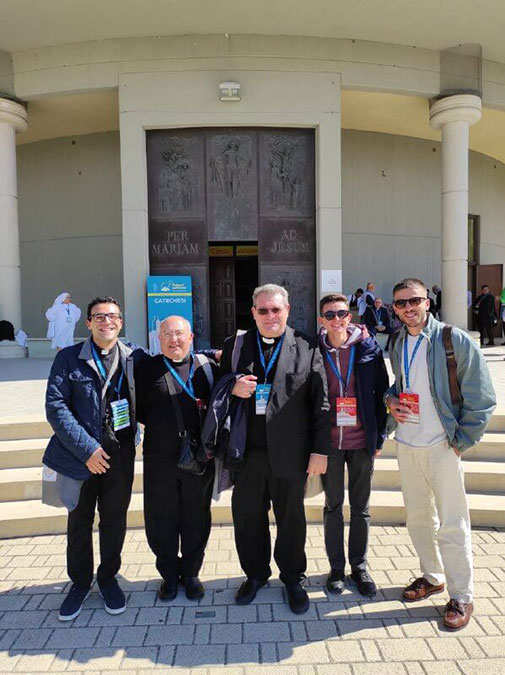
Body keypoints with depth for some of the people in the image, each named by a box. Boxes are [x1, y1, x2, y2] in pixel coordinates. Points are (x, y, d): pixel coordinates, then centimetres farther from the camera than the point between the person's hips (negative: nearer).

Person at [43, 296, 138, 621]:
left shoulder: (134, 359, 1)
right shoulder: (68, 358, -4)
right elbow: (55, 406, -10)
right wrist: (86, 448, -15)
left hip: (120, 455, 1)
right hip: (81, 455, -1)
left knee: (115, 521, 14)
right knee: (79, 522, 15)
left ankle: (108, 577, 37)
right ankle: (80, 582, 37)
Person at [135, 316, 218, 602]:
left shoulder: (207, 366, 3)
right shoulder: (146, 369, 3)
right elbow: (137, 409, 5)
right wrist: (159, 425, -3)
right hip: (160, 459, 0)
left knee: (196, 517, 11)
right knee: (161, 518, 10)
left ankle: (190, 572, 32)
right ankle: (169, 574, 32)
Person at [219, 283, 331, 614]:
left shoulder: (307, 347, -1)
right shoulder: (235, 346, 6)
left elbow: (321, 401, -3)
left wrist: (320, 449, -7)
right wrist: (232, 389, -12)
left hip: (290, 451, -2)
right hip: (247, 450, 2)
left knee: (291, 517, 14)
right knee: (248, 516, 14)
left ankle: (293, 577, 37)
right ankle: (255, 574, 38)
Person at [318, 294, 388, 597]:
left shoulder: (368, 347, -4)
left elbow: (381, 392, 2)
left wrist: (380, 437, 1)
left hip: (362, 441, 1)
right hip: (329, 441, 0)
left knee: (361, 507, 14)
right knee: (333, 505, 12)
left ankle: (359, 565, 31)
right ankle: (337, 567, 29)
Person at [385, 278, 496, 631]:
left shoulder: (455, 341, -12)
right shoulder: (397, 344, 6)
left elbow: (481, 398, -10)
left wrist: (461, 441, -10)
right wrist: (391, 399, -1)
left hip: (442, 446, -6)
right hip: (406, 444, 6)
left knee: (452, 525, 3)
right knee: (418, 518, 18)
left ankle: (462, 597, 22)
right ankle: (432, 577, 38)